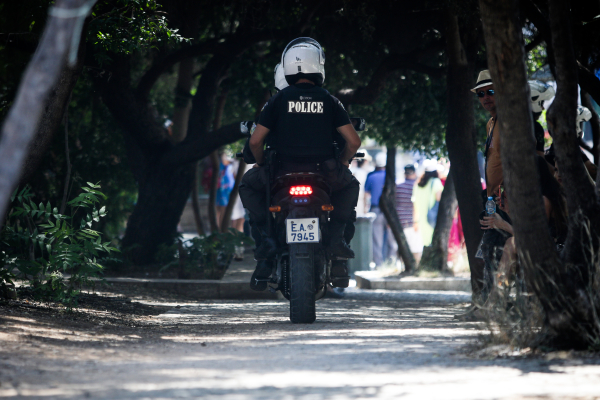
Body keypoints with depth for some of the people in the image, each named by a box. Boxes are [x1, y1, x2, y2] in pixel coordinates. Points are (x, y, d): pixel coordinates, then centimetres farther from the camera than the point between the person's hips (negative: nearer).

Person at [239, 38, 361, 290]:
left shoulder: (279, 100, 1)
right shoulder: (329, 101, 5)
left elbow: (255, 141, -1)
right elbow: (353, 141, 3)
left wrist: (262, 164, 18)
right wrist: (341, 164, 21)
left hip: (283, 173, -1)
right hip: (322, 173, 1)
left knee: (248, 185, 27)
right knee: (350, 185, 33)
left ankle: (266, 237, 7)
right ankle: (336, 235, 11)